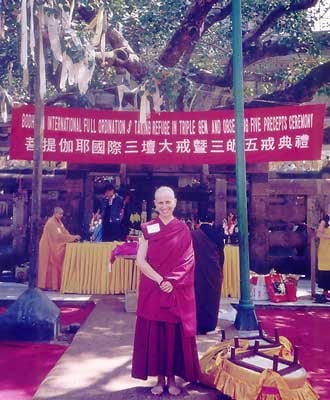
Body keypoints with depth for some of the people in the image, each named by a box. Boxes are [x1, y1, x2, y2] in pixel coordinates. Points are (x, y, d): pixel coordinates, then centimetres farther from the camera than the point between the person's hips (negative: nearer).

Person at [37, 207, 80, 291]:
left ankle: (53, 284, 12)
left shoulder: (58, 222, 9)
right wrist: (72, 237, -28)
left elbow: (64, 232, 4)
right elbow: (58, 235, -28)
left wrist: (73, 237, -12)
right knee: (50, 265, -5)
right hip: (48, 247, -9)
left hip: (54, 247, 9)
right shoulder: (51, 223, -20)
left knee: (54, 265, 8)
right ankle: (48, 285, 2)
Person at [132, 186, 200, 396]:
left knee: (176, 333, 4)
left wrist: (173, 282, -11)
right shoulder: (148, 229, 3)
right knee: (154, 333, 3)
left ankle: (172, 378, 18)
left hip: (179, 292, 0)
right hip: (152, 290, 0)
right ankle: (160, 378, 17)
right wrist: (160, 280, -15)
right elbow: (140, 260, -4)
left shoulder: (183, 229, 3)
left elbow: (189, 262, 1)